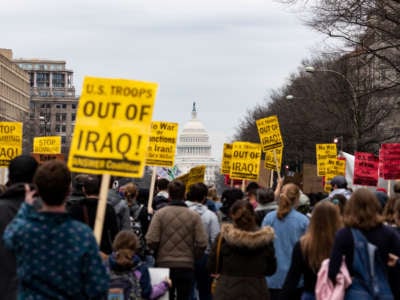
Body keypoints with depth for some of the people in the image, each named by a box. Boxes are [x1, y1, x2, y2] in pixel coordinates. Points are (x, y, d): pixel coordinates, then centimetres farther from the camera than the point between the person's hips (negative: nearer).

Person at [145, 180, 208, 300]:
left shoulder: (159, 214, -6)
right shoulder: (194, 216, -4)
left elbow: (151, 241, -12)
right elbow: (202, 243, -8)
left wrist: (158, 254, 9)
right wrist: (193, 257, 10)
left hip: (164, 264, 0)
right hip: (187, 266, 0)